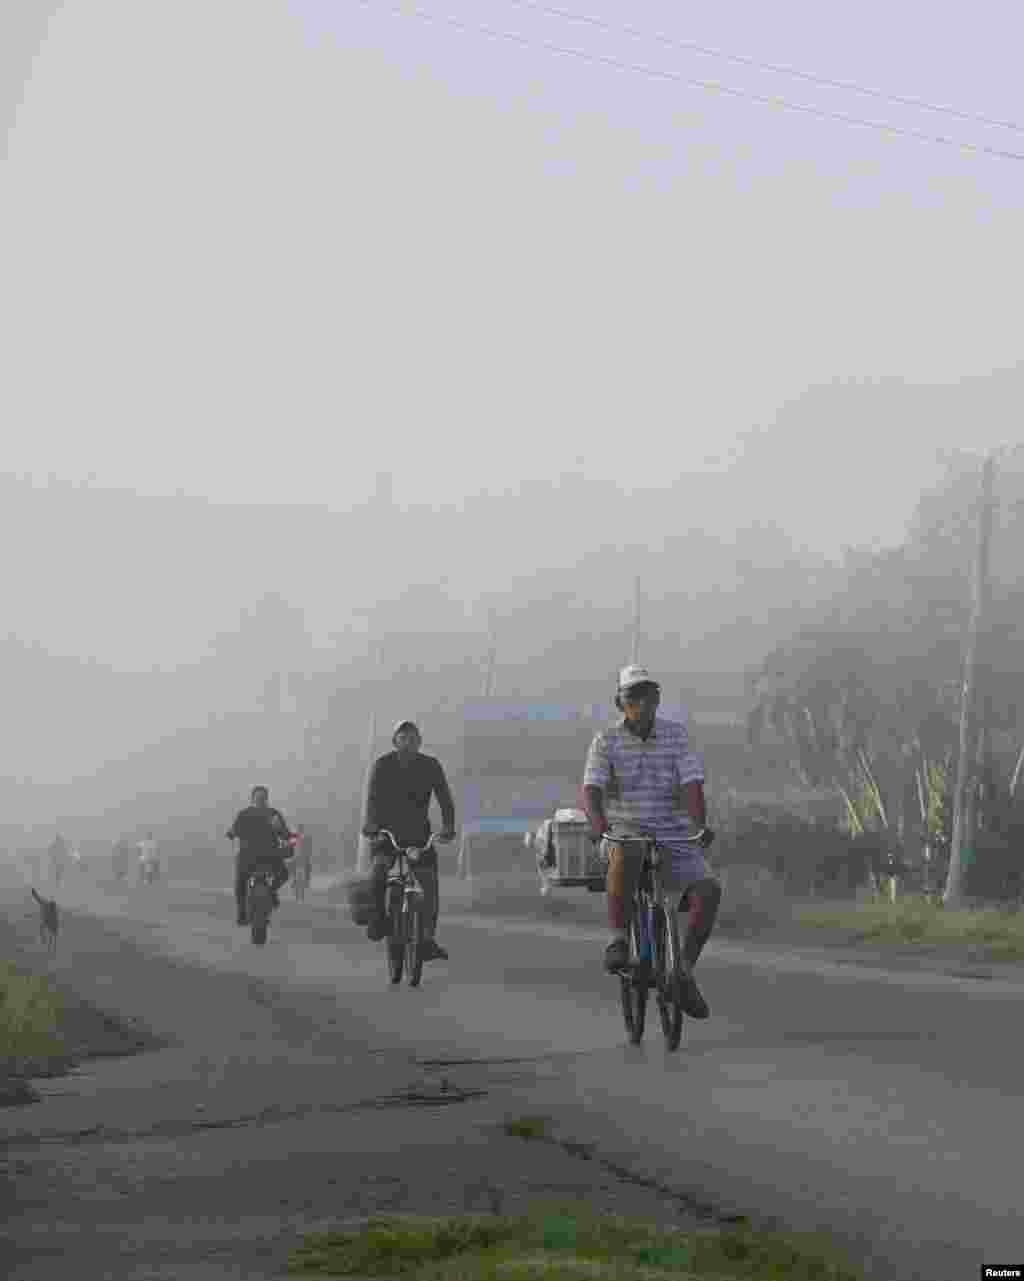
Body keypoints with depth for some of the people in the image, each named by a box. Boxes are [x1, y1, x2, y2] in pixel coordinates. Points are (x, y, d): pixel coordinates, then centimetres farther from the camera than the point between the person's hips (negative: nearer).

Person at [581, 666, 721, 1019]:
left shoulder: (676, 735, 4)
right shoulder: (606, 741, 0)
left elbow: (692, 784, -8)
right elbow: (591, 789, -13)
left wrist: (700, 825, -27)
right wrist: (598, 825, -34)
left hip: (673, 839, 2)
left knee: (708, 889, -24)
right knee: (624, 851, -40)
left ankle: (685, 970, -9)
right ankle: (618, 938, -26)